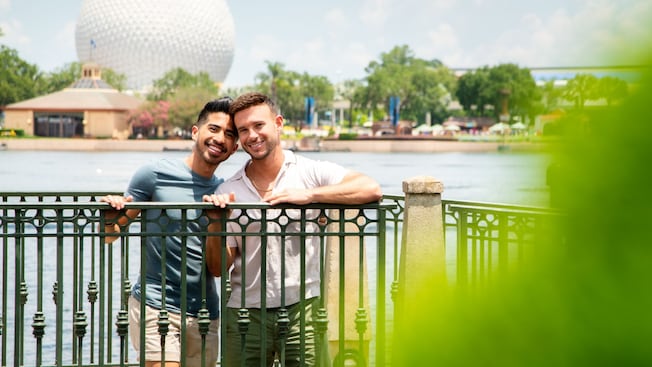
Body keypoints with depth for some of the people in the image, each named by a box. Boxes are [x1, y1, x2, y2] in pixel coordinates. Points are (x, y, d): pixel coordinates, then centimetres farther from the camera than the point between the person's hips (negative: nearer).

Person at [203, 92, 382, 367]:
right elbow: (219, 268, 7)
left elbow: (371, 189, -16)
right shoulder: (228, 192, 9)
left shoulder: (311, 173, 2)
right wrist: (215, 224, -10)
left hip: (302, 308, -2)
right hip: (245, 311, 2)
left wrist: (308, 195, -19)